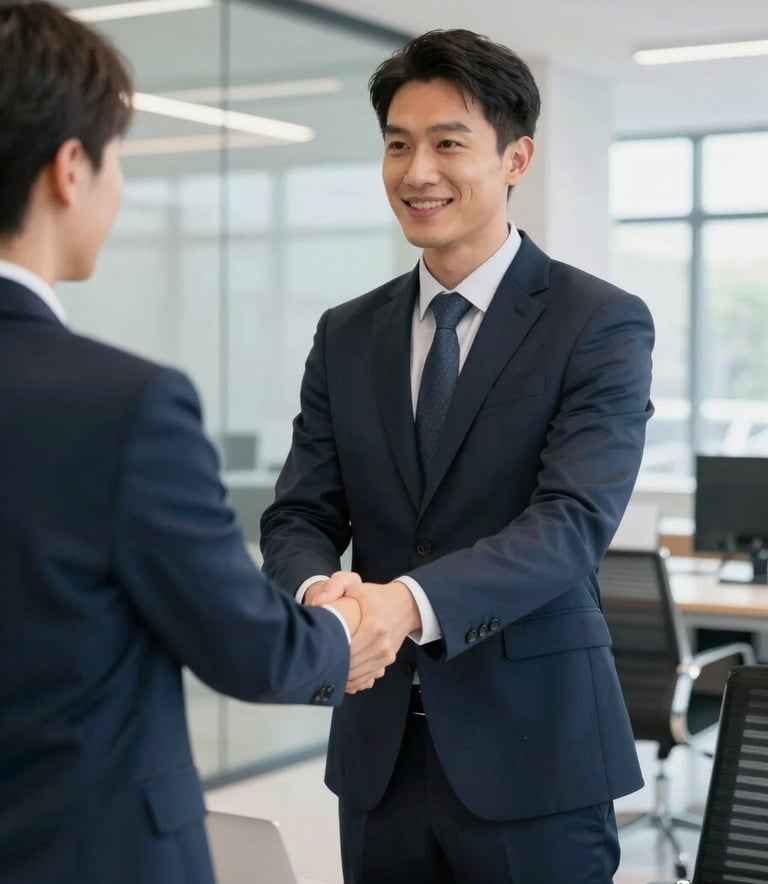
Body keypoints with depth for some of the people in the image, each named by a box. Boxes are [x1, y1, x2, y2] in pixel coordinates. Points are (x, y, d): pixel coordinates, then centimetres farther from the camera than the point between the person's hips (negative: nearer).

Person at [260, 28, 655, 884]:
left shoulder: (603, 324, -6)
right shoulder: (346, 335, 9)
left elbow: (574, 522, -17)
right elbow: (298, 516, 4)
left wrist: (410, 601, -33)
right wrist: (319, 591, -20)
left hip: (531, 753, -4)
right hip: (379, 753, 4)